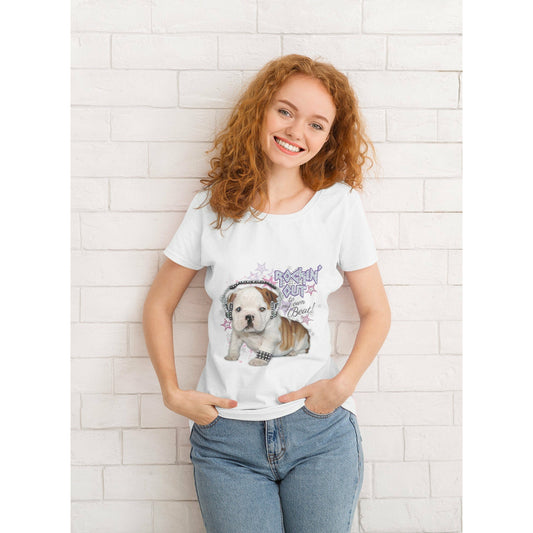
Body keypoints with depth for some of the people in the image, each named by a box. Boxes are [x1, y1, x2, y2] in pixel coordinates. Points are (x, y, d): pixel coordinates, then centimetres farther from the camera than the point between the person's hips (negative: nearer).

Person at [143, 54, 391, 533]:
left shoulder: (340, 205, -3)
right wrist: (173, 392, -3)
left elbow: (376, 312, 4)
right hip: (227, 435, 1)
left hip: (320, 428, 0)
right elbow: (159, 305, 7)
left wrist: (343, 385, -10)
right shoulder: (214, 206, 0)